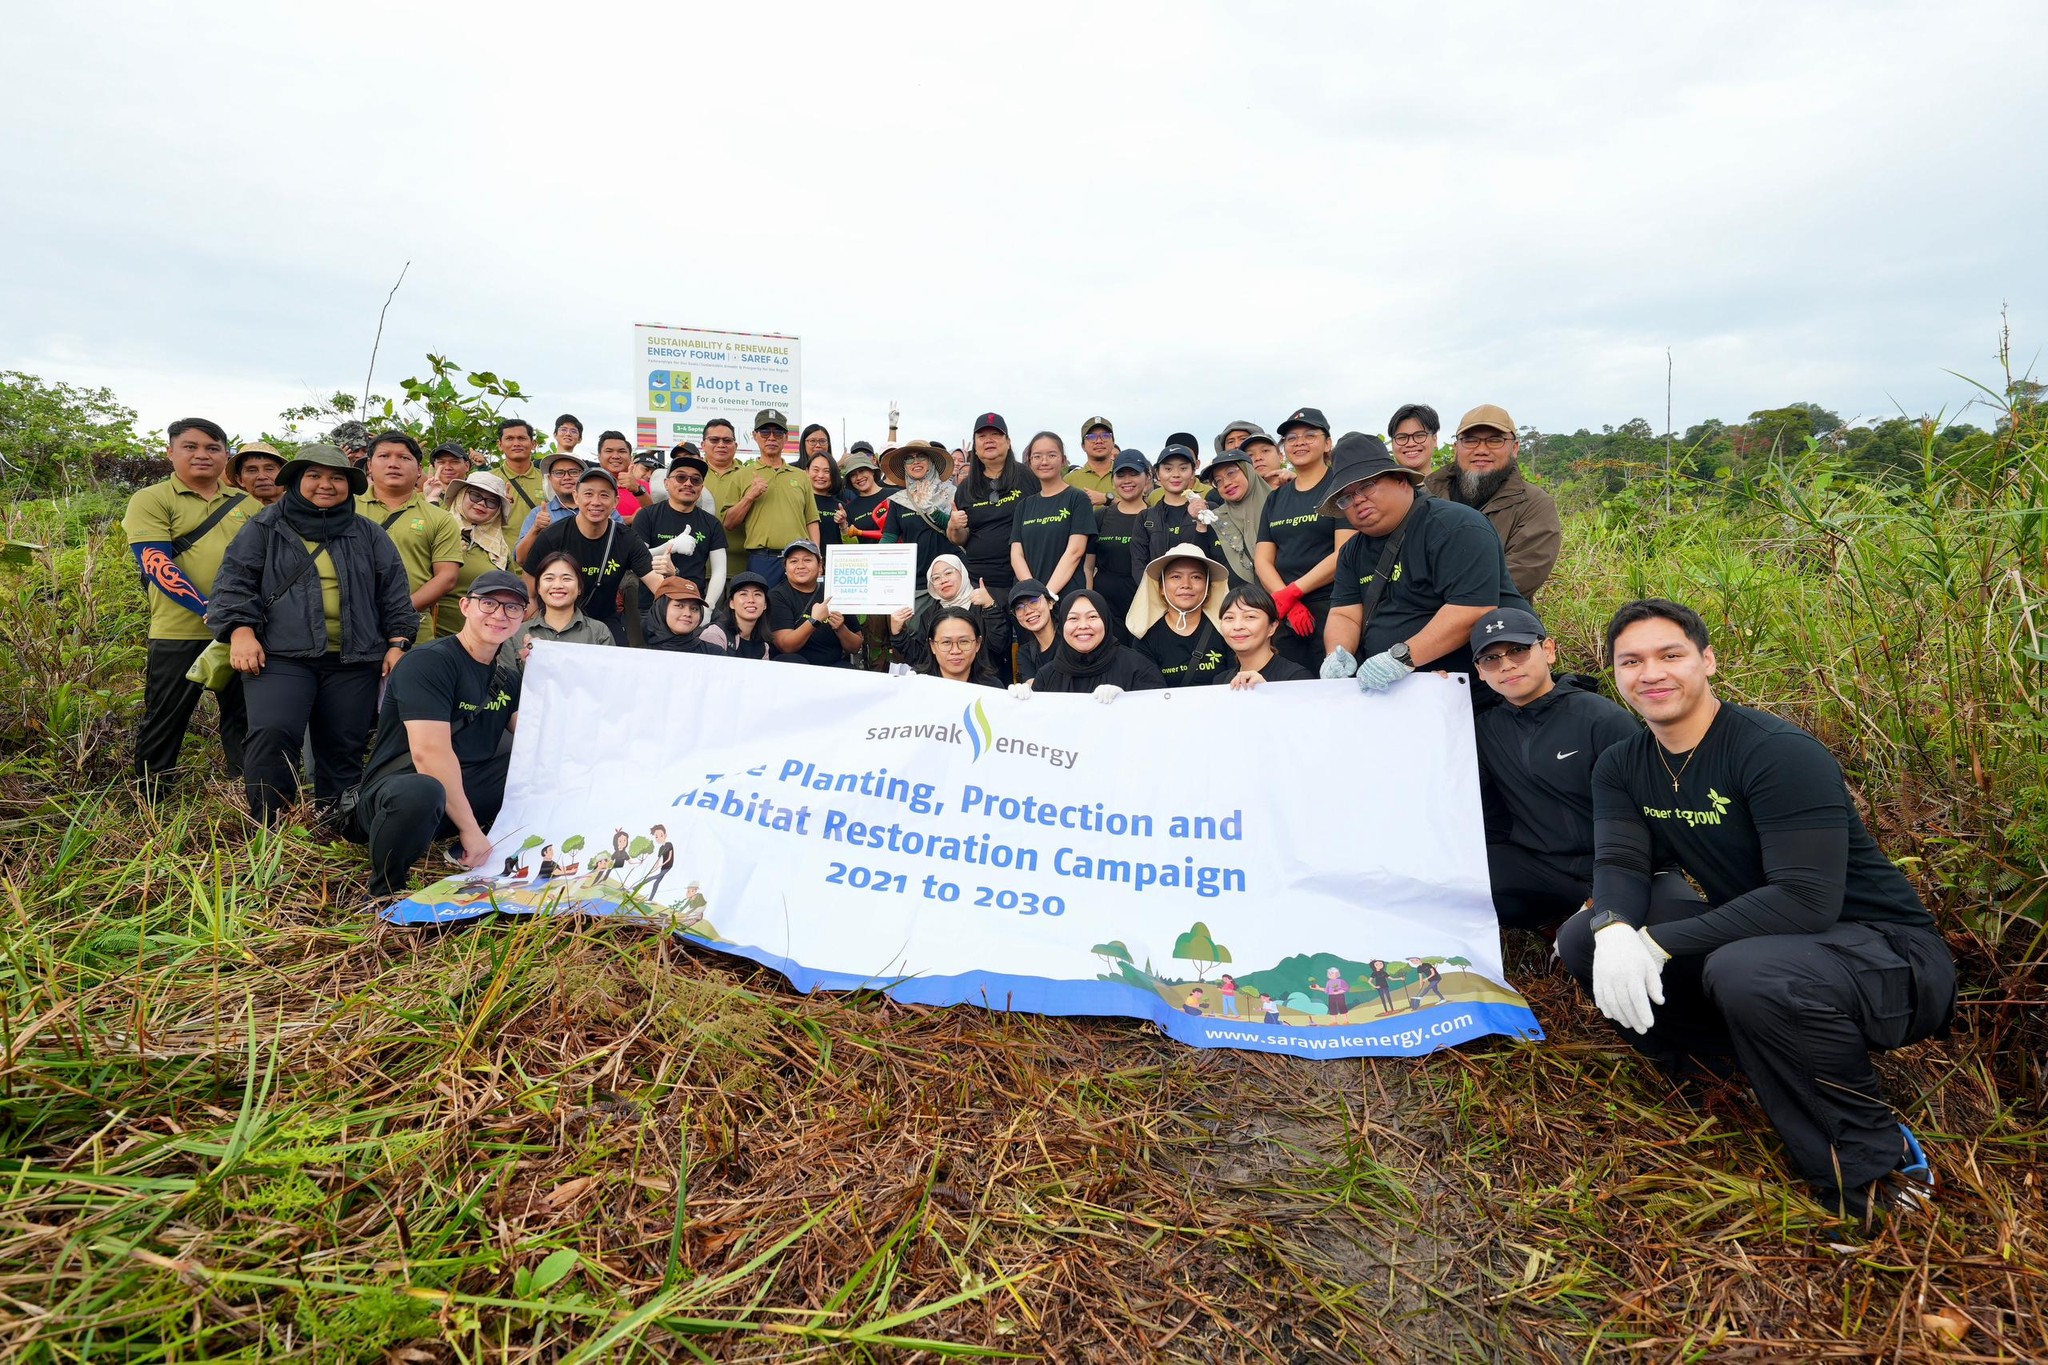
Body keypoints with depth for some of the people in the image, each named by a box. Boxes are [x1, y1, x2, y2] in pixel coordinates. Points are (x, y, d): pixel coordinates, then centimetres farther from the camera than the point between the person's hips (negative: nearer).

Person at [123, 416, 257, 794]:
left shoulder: (247, 504, 13)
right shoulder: (151, 500, 1)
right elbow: (156, 564, -10)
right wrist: (209, 610, -22)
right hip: (179, 633, -3)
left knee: (245, 721, 10)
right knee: (164, 724, 6)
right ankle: (147, 803, 20)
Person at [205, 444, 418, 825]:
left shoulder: (368, 534, 14)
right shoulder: (266, 527, 10)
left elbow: (394, 590, 12)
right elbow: (235, 580, 4)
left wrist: (398, 642, 3)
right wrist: (241, 631, -10)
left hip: (354, 661, 2)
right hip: (280, 655, -2)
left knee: (344, 747, 4)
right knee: (272, 733, -19)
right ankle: (267, 828, -8)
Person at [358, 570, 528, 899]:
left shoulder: (507, 678, 13)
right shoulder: (428, 662, -11)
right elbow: (430, 752, -21)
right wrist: (469, 829, -21)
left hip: (468, 789, 7)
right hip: (400, 787, -7)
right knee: (421, 792, -42)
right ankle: (385, 892, -13)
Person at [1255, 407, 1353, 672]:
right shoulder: (1275, 498, 16)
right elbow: (1262, 560, 7)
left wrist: (1292, 591, -14)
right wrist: (1290, 605, -9)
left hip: (1332, 610, -4)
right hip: (1284, 615, 5)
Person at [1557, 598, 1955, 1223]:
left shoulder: (1779, 752, -22)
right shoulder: (1622, 767, -1)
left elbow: (1808, 901, -29)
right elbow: (1620, 864, -9)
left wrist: (1656, 941, -31)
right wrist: (1615, 931, -32)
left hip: (1886, 951, -6)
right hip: (1753, 934, 6)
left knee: (1746, 972, -38)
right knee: (1583, 936, -10)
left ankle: (1876, 1161, -11)